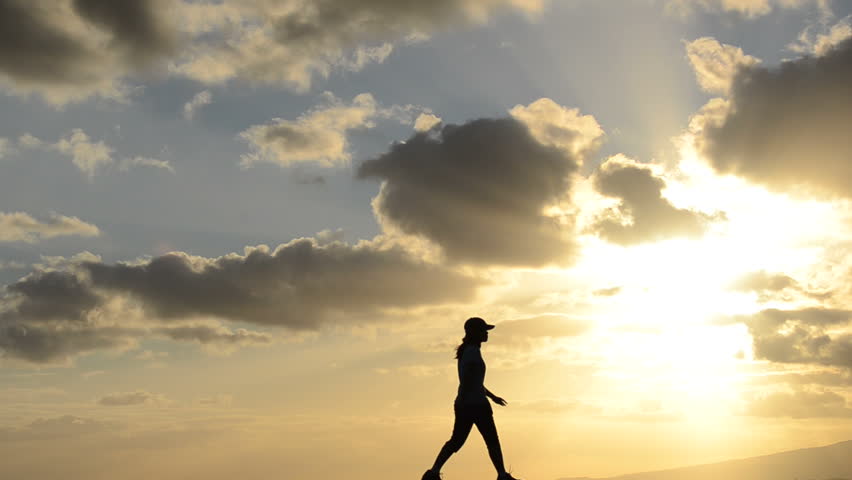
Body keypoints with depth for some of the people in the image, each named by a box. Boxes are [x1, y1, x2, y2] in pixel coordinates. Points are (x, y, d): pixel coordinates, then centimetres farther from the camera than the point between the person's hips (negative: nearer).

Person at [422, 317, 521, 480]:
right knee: (492, 440, 1)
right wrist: (462, 400, -26)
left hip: (464, 404, 9)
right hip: (476, 404, -9)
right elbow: (467, 378, -21)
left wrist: (491, 396, 32)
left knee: (456, 441, 8)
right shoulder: (473, 352, -12)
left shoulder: (466, 351, 18)